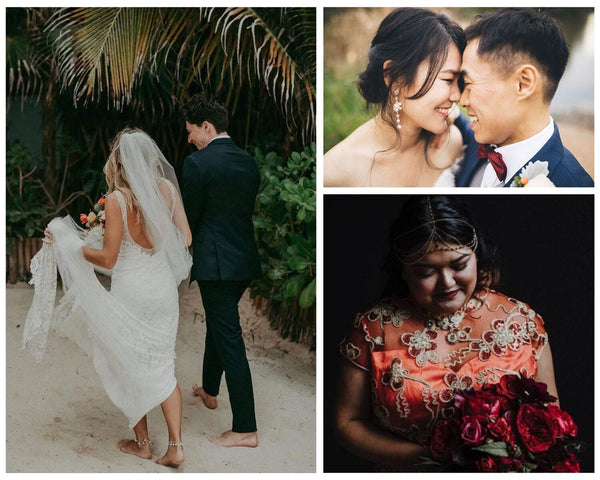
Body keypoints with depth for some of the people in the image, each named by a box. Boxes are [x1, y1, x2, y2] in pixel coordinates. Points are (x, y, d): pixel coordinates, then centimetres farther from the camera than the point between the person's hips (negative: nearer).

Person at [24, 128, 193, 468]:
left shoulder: (117, 199, -19)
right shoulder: (167, 188, -5)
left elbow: (108, 258, -16)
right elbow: (186, 239, 0)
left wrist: (66, 243, -6)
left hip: (131, 293, -4)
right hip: (164, 287, 4)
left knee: (131, 367, 15)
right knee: (163, 366, 13)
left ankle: (142, 443, 28)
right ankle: (176, 446, 9)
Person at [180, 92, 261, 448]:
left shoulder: (197, 163, -14)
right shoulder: (249, 162, 8)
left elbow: (190, 217, -8)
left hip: (216, 263, -8)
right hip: (246, 259, 8)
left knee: (230, 340, -4)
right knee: (218, 325, 27)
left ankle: (246, 430, 2)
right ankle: (210, 391, 47)